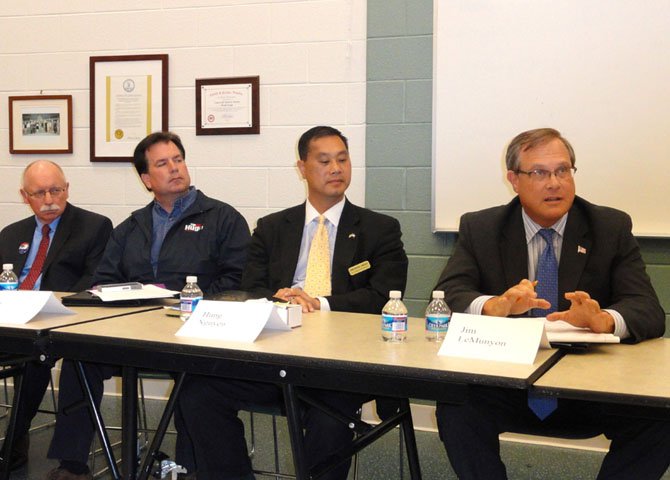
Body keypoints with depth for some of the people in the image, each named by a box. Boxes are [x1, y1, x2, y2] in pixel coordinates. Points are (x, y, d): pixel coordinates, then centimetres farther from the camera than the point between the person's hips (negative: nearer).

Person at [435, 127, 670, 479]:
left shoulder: (612, 228, 4)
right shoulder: (479, 229, 4)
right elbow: (447, 294, -7)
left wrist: (604, 319, -30)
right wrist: (493, 306, -30)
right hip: (505, 382, 0)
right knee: (456, 410, -30)